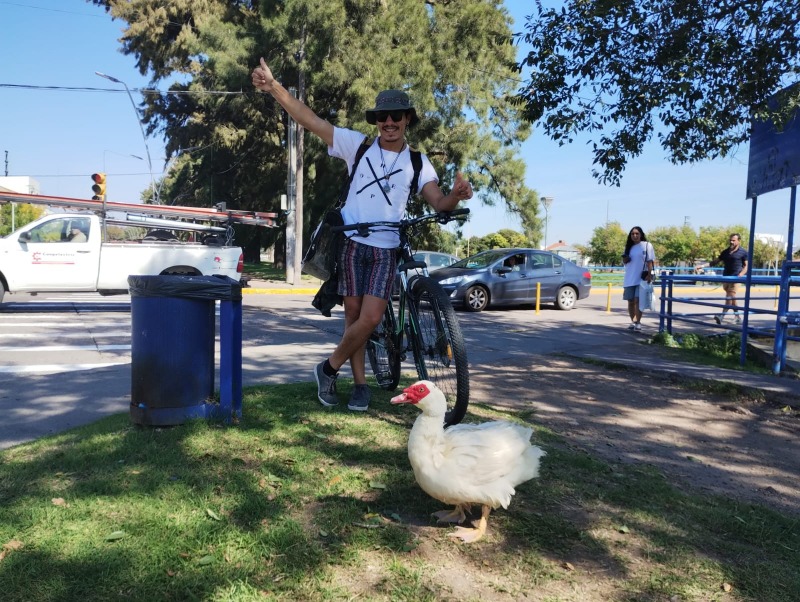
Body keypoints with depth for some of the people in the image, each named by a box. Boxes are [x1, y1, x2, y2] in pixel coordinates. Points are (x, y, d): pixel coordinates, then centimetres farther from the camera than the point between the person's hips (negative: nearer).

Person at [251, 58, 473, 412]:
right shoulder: (358, 145, 3)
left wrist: (456, 196, -25)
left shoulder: (418, 164, 7)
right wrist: (273, 88, -15)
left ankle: (329, 368, 12)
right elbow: (310, 120, -3)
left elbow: (438, 203, -1)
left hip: (386, 250, 1)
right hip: (352, 244, 0)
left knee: (370, 318, -11)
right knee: (354, 314, 3)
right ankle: (360, 384, 18)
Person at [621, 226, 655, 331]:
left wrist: (649, 274, -15)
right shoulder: (629, 247, 15)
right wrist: (625, 259, -2)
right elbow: (624, 261, 22)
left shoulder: (647, 245, -1)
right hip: (629, 279, 5)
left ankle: (637, 322, -10)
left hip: (642, 278, -5)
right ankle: (633, 321, 16)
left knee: (638, 300, -12)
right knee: (630, 301, 6)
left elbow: (650, 261, -5)